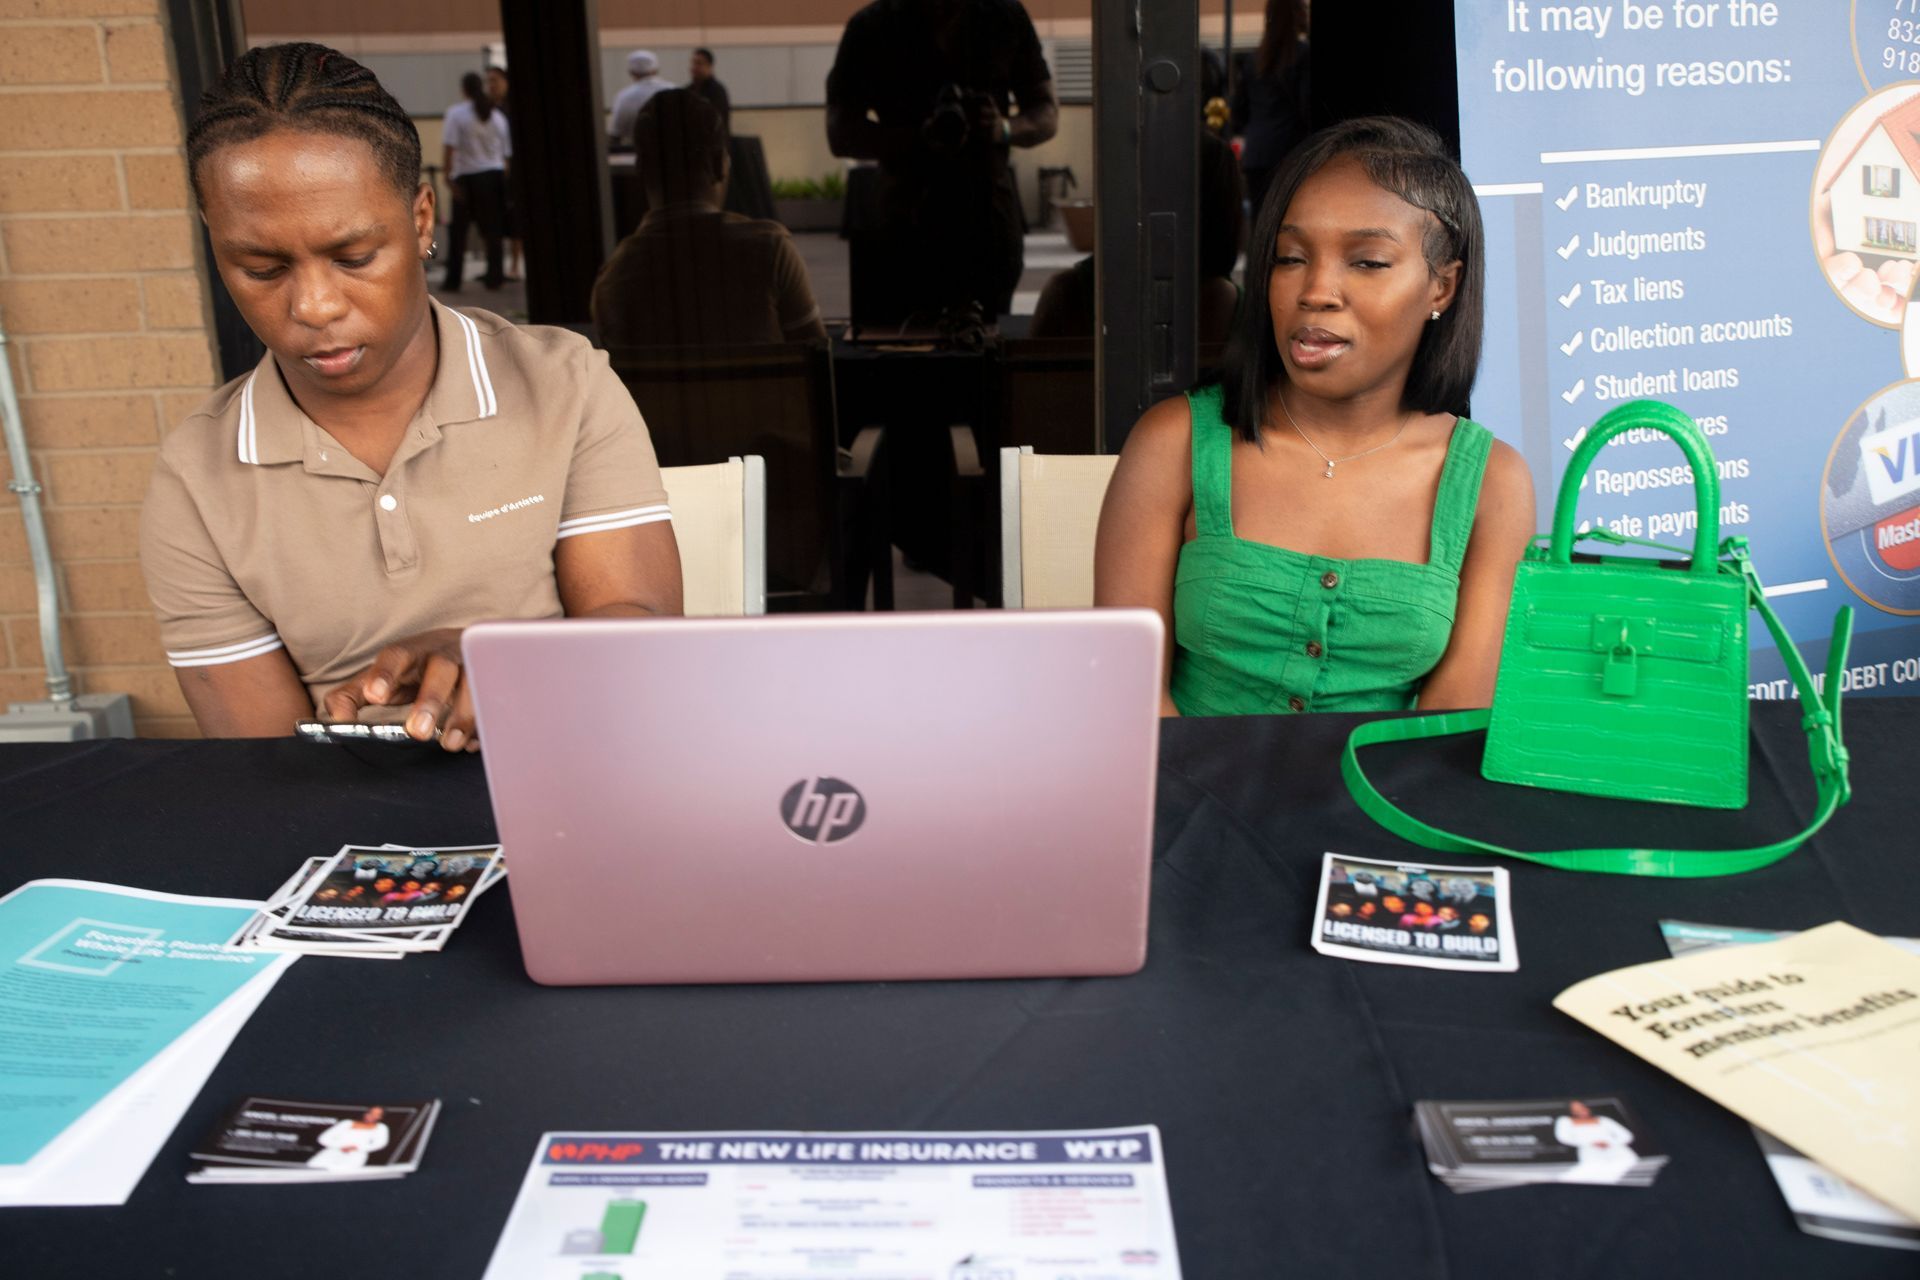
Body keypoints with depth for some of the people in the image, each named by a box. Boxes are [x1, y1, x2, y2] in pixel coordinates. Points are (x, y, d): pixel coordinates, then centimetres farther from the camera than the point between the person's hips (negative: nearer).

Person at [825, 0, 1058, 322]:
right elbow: (840, 134, -2)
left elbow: (1047, 114, 13)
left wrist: (1005, 129, -11)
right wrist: (921, 137, -19)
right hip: (908, 232, -2)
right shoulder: (870, 28, 2)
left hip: (992, 228, 2)